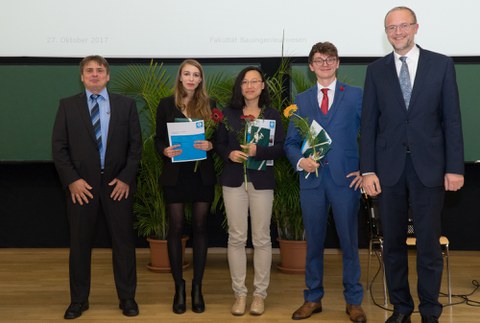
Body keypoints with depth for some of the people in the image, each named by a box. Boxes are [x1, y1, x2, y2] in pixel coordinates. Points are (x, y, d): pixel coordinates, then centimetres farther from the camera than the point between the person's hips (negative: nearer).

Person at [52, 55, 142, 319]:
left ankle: (127, 297, 19)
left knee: (123, 242, 6)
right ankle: (79, 300, 20)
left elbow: (136, 144, 3)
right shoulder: (68, 106, 4)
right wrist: (72, 180, -9)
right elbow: (59, 147, 1)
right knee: (79, 244, 7)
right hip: (81, 185, 0)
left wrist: (126, 178, -7)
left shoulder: (126, 105, 5)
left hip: (118, 183, 0)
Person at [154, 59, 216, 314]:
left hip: (202, 174, 1)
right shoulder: (166, 104, 3)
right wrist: (165, 150, -16)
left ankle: (197, 286, 14)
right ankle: (179, 286, 13)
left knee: (200, 227, 4)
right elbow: (158, 139, 4)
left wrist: (210, 145, -16)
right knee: (176, 228, 2)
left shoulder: (209, 105, 4)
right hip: (175, 174, 0)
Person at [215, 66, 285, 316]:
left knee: (261, 239, 2)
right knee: (236, 238, 3)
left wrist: (258, 151, -19)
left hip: (261, 182, -1)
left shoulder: (272, 115, 4)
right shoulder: (228, 113, 7)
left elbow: (280, 148, -3)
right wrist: (229, 154, -13)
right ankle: (239, 293, 12)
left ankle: (260, 294, 12)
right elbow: (219, 144, 8)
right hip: (234, 181, 1)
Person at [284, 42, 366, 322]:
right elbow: (291, 142, 10)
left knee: (349, 241, 4)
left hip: (346, 179, -2)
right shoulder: (301, 100, 12)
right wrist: (301, 160, -9)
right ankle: (313, 299, 21)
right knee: (314, 241, 10)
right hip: (312, 179, 2)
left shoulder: (356, 95, 4)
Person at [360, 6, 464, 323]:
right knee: (393, 243, 9)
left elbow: (452, 119, 0)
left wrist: (455, 167, -5)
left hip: (429, 167, -1)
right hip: (389, 167, 2)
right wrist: (368, 170, -2)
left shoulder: (441, 64, 2)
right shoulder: (376, 70, 6)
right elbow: (369, 123, 5)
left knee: (429, 243, 4)